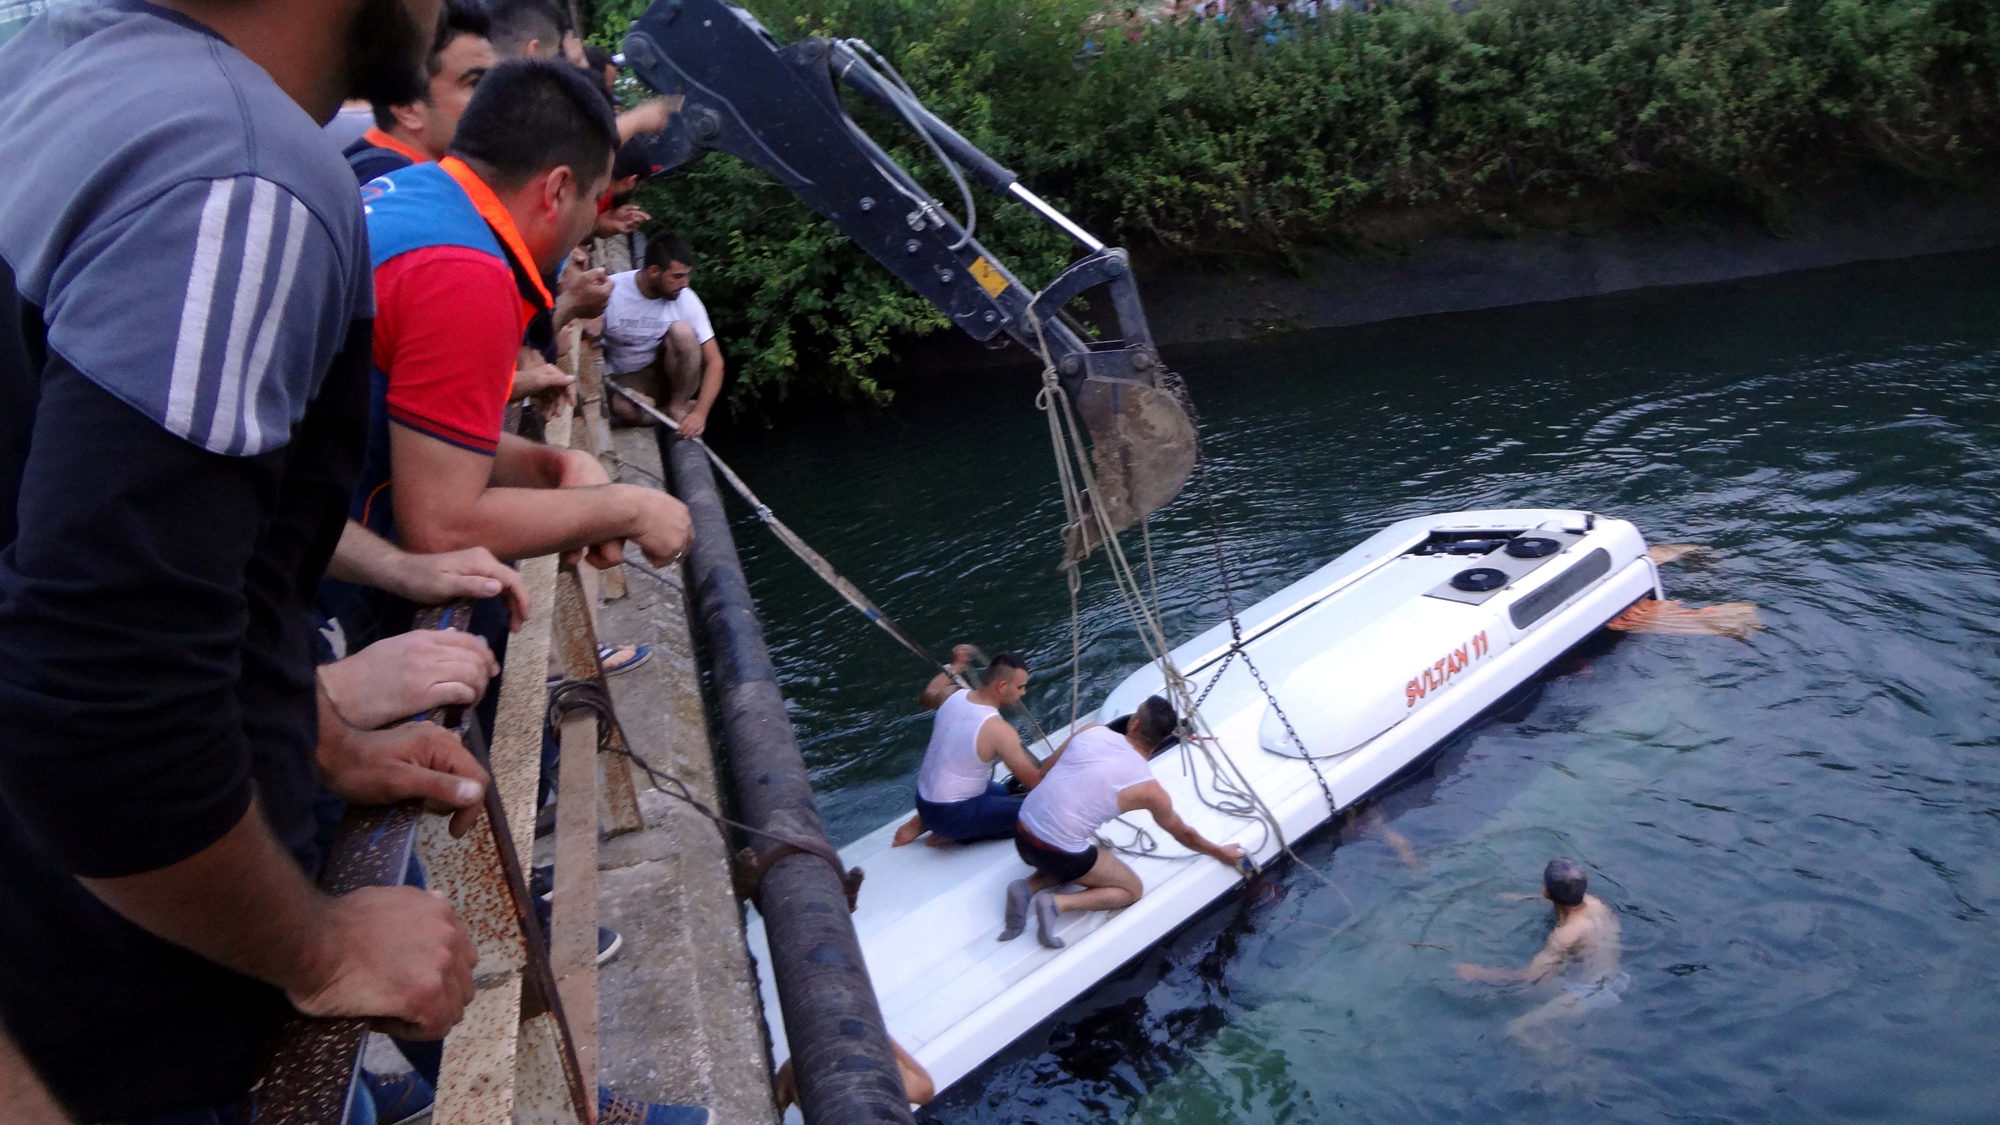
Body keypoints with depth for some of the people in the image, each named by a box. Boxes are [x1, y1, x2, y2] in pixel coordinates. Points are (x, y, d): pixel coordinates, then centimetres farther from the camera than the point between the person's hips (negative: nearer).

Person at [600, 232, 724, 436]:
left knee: (681, 330, -28)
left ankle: (679, 408, -13)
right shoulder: (610, 291, -19)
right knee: (623, 409, -37)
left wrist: (700, 414, -28)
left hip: (666, 374, 1)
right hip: (623, 380, -1)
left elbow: (714, 361, -15)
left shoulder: (686, 300, -16)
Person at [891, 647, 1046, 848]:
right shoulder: (999, 730, -25)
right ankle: (954, 834, -1)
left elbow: (926, 697, 21)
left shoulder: (953, 695, -5)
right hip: (950, 814, -8)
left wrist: (956, 667, 28)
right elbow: (1033, 781, -17)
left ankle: (928, 822, 16)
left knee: (1006, 791, 29)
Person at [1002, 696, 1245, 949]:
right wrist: (1220, 853, 31)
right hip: (1059, 853, -5)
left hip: (1021, 833, 6)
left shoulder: (1092, 731, 1)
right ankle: (1058, 903, -6)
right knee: (1132, 889, 15)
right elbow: (1183, 834, 13)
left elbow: (1042, 771, 12)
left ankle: (1028, 888, 7)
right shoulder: (1149, 791, -5)